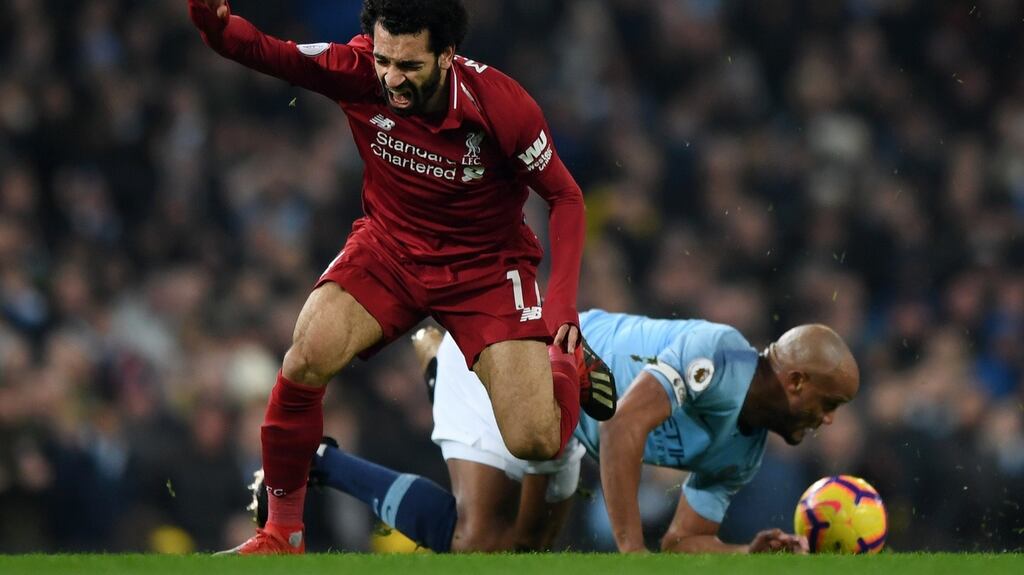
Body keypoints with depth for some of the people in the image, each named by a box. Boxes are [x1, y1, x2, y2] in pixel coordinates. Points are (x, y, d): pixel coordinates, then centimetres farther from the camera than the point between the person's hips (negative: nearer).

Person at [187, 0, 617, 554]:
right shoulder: (358, 70, -20)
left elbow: (566, 197, -11)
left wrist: (562, 300, -20)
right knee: (307, 357, -28)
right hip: (389, 245, 2)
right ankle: (282, 532, -9)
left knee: (536, 443, -12)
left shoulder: (502, 106, -24)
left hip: (487, 264, -2)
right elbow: (262, 51, -19)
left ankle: (568, 364, 27)